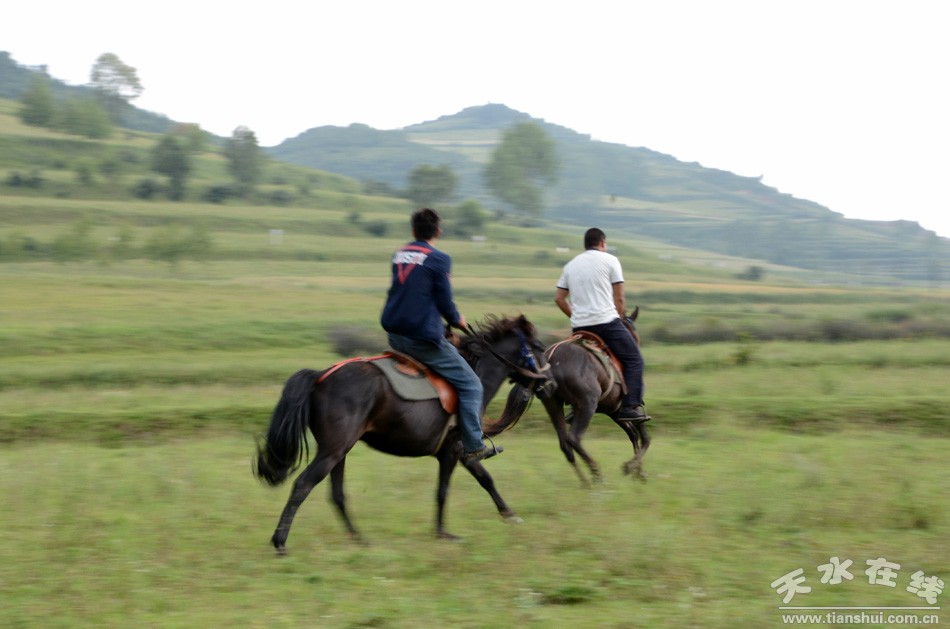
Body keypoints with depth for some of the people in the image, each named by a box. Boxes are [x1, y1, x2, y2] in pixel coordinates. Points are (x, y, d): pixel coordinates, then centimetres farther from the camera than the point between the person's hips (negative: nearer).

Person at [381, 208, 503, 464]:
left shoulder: (399, 255, 10)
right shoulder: (439, 259, -10)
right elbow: (445, 302, -9)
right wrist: (457, 320, 13)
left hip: (394, 334, 8)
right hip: (423, 337, -8)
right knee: (470, 385, 3)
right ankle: (473, 447, 2)